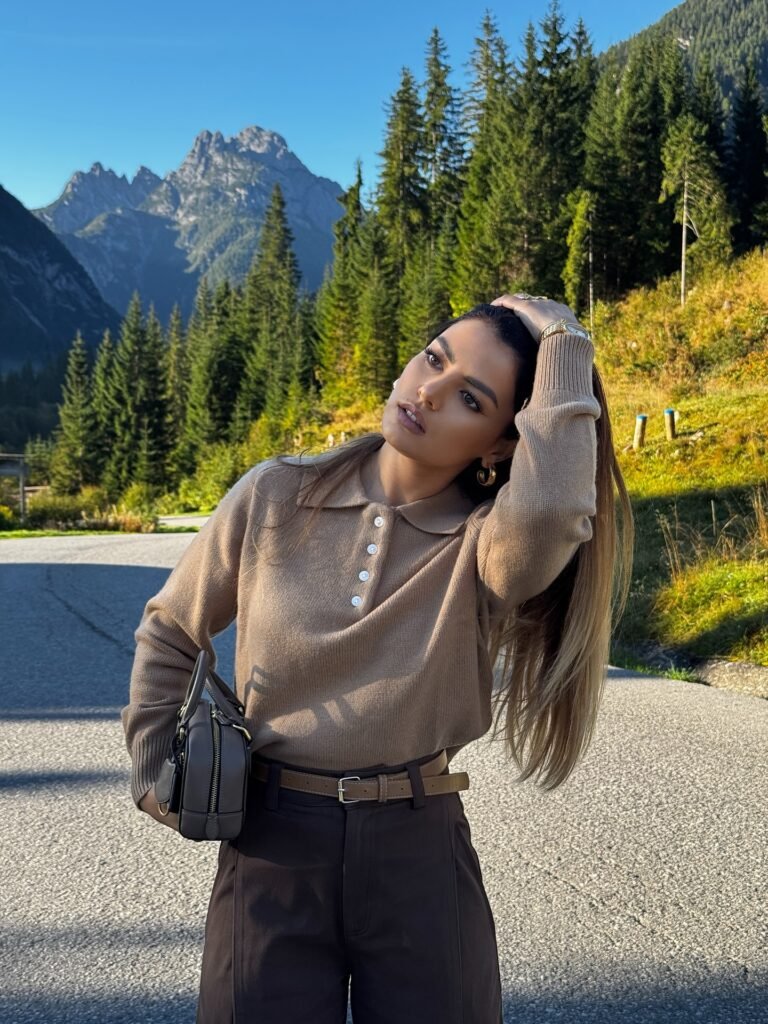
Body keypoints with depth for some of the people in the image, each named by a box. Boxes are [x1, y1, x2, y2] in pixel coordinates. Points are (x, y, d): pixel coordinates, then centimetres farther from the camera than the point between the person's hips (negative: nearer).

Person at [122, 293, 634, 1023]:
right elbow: (169, 634, 11)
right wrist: (153, 771, 6)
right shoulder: (274, 498, -4)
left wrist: (561, 346, -24)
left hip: (420, 852, 0)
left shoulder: (487, 548, -9)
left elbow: (552, 509, -35)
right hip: (271, 848, 1)